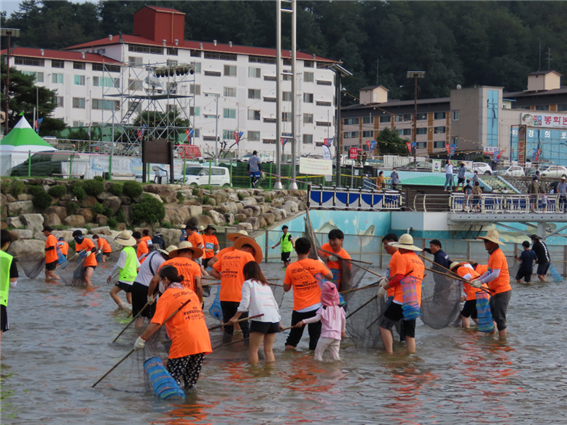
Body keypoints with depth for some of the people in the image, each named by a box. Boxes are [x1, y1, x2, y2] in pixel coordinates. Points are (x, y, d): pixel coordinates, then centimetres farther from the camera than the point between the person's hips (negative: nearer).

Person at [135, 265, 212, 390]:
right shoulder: (191, 292, 19)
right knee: (191, 384, 14)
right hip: (203, 342, 7)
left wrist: (142, 339, -4)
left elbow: (156, 323, -10)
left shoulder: (167, 296, -2)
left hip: (184, 342, -7)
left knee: (173, 378, -2)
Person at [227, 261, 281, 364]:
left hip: (260, 318, -6)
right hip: (274, 318, 6)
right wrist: (278, 322, 33)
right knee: (268, 350, 12)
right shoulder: (266, 285, 26)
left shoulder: (248, 283, 8)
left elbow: (244, 303, -5)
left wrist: (235, 317, -5)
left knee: (253, 350, -1)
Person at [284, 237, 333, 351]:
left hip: (298, 309, 1)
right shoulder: (317, 264, -9)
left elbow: (286, 288, 5)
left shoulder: (290, 268, -5)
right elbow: (330, 276, 7)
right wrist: (323, 263, 20)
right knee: (315, 338, 6)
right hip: (315, 307, -1)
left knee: (291, 341, 14)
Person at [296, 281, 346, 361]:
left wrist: (303, 321, -17)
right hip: (337, 335, 5)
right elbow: (343, 320, 18)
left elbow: (316, 318, -16)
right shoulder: (339, 308, 11)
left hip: (326, 335, -5)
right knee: (335, 355, 9)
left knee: (318, 352, 3)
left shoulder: (324, 308, -4)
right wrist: (343, 331, 34)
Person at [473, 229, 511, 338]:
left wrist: (481, 282, -23)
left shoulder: (498, 255, -19)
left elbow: (495, 274, -27)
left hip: (502, 292, -10)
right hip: (495, 292, 10)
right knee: (491, 316, 17)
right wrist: (477, 280, 12)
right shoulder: (492, 254, 14)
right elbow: (489, 272, 21)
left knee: (500, 319, -6)